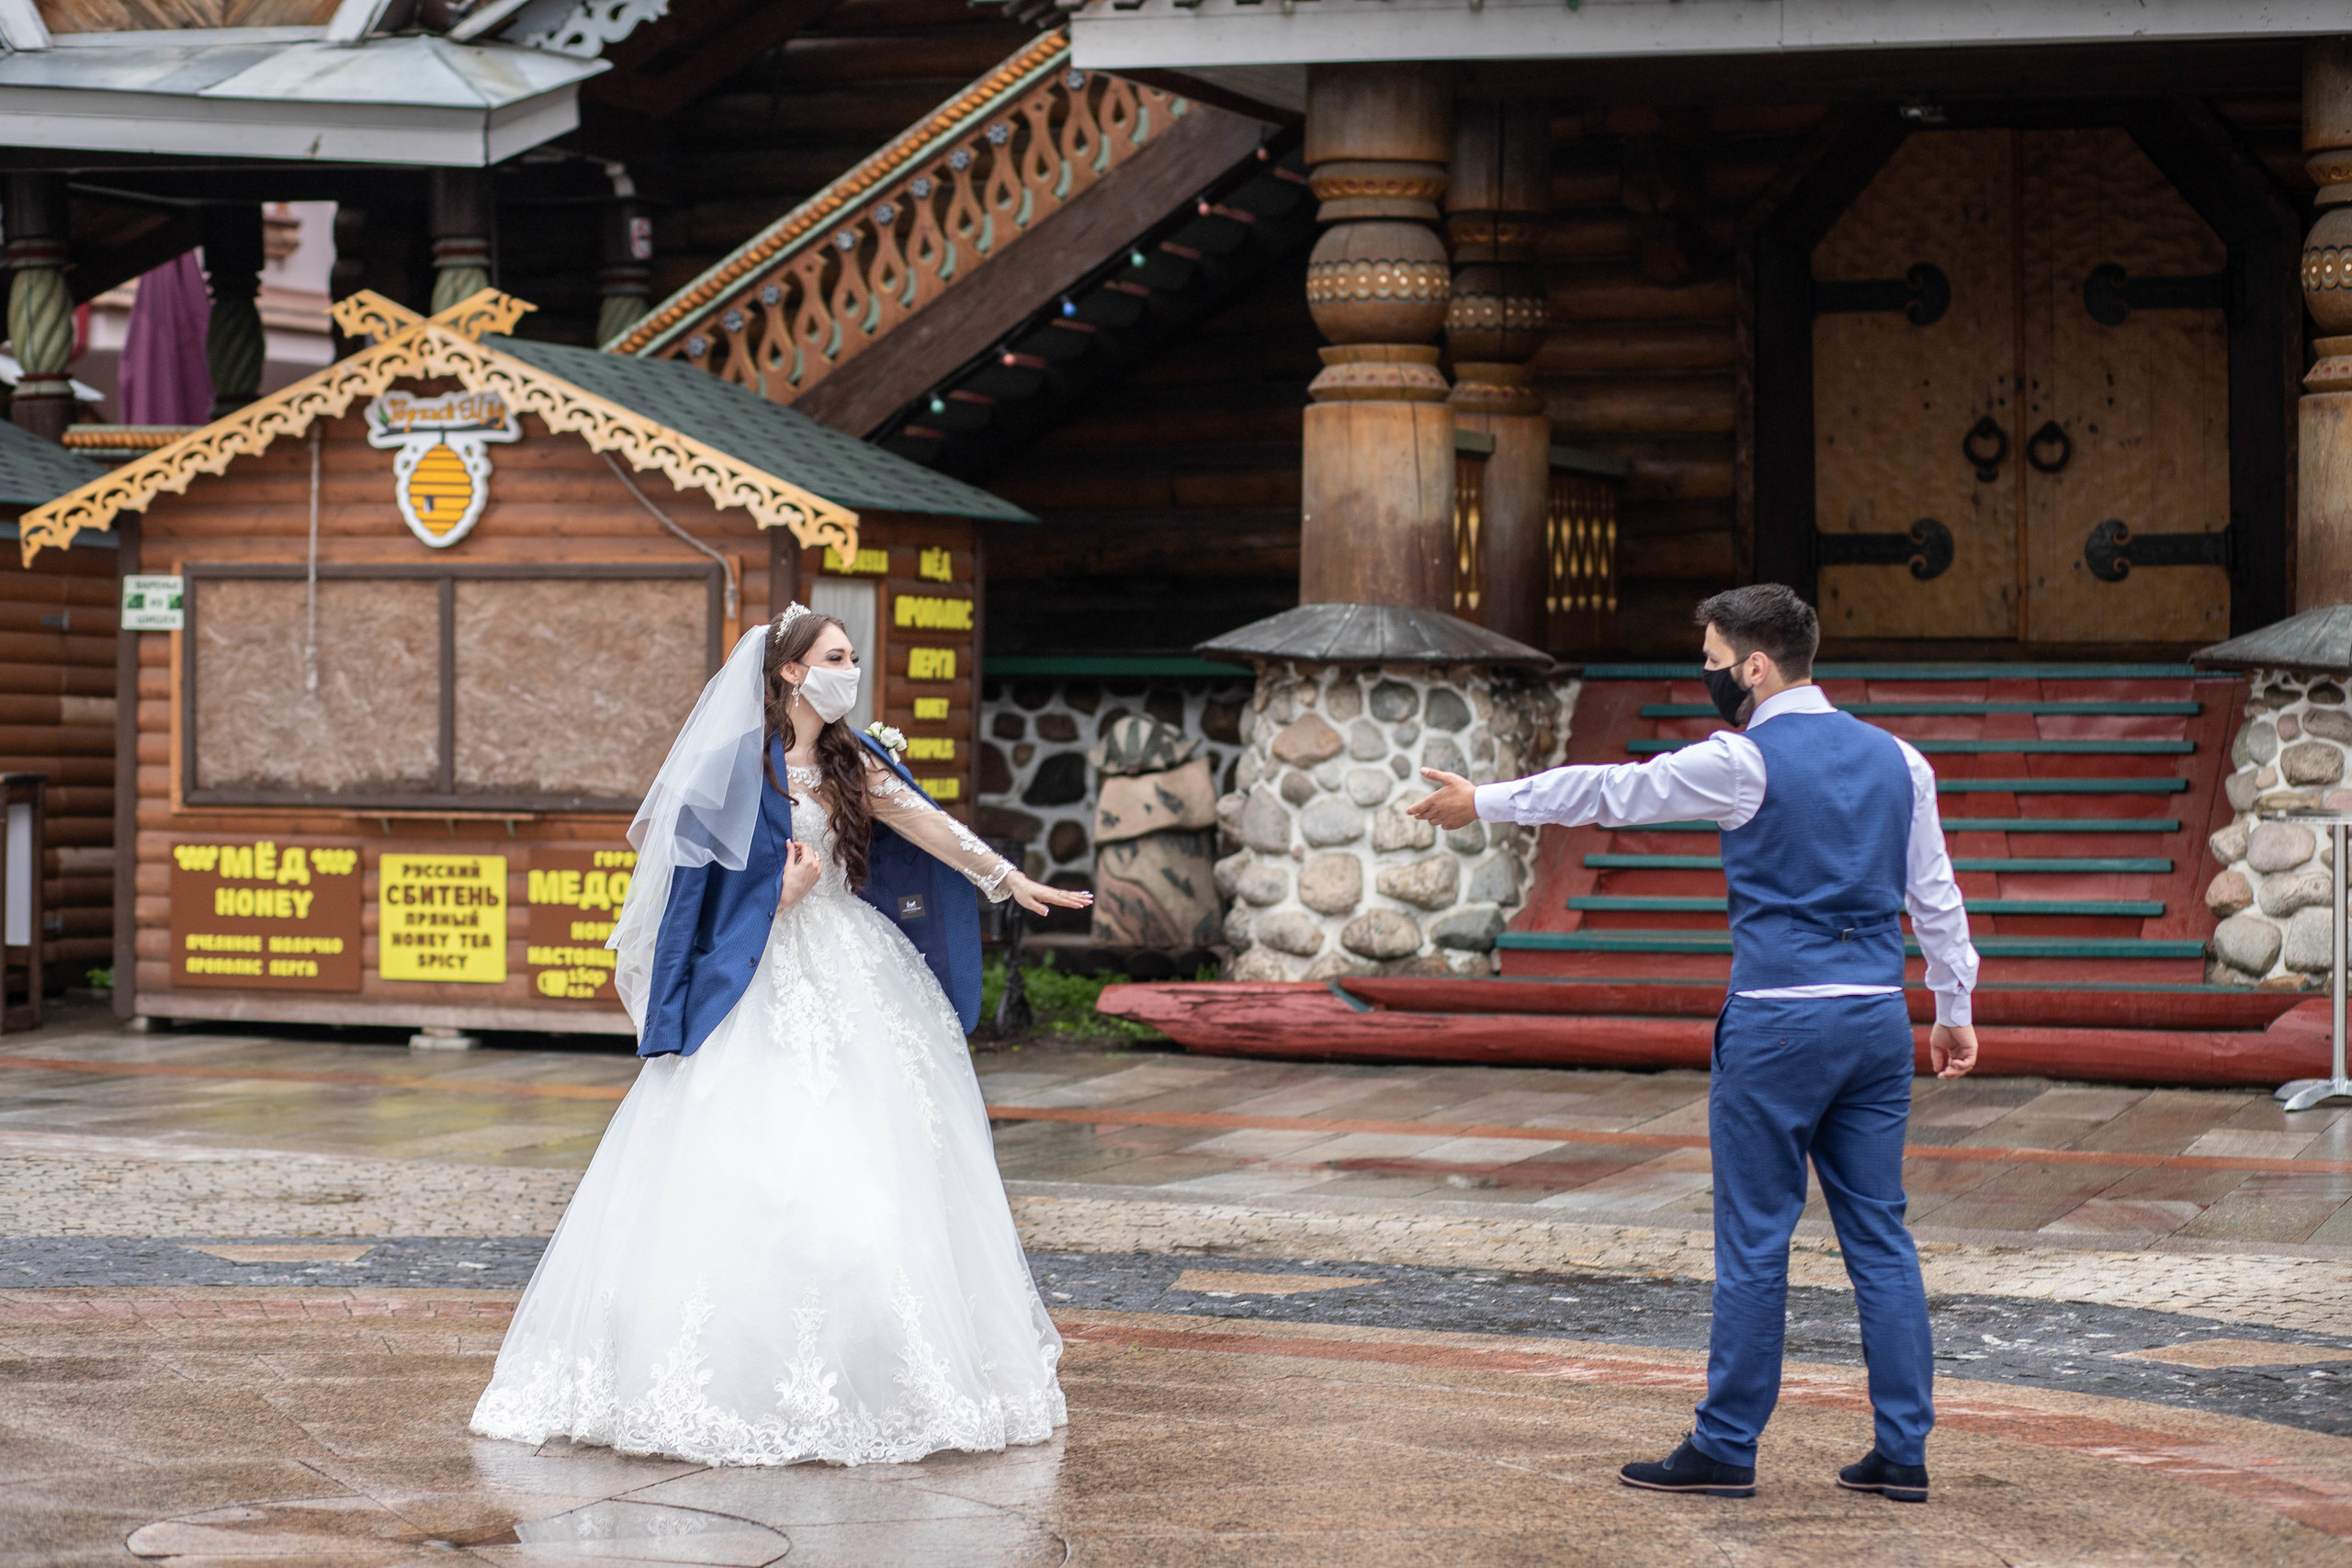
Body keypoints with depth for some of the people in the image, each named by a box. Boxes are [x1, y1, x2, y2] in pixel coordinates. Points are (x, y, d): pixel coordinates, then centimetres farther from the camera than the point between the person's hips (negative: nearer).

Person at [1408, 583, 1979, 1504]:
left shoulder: (1745, 761, -8)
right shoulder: (1896, 760, 10)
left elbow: (1610, 793, -1)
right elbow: (1936, 894, 14)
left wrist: (1484, 802, 10)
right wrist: (1955, 1007, 22)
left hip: (1777, 1023, -6)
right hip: (1878, 1016, 6)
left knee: (1755, 1240, 1)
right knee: (1879, 1235, 8)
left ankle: (1726, 1449, 8)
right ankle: (1904, 1452, 8)